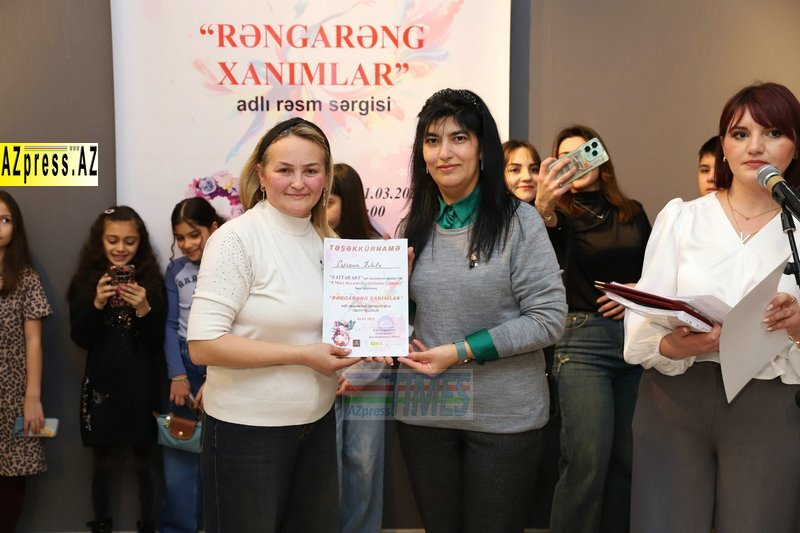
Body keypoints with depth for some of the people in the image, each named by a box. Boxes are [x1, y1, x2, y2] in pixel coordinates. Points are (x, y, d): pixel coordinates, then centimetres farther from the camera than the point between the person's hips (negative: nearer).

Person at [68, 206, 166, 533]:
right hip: (101, 386, 1)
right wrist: (97, 304, -20)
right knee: (103, 462, 13)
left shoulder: (152, 281, -4)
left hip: (141, 386, -1)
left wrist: (143, 309, -23)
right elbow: (80, 339, -5)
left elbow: (158, 341, -6)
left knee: (144, 461, 10)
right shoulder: (85, 282, 0)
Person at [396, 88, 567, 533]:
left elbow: (549, 319, -13)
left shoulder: (518, 221, -8)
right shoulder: (414, 227, 6)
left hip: (503, 416, -4)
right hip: (423, 413, 4)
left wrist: (461, 352, -17)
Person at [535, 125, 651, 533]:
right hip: (584, 340, -4)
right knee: (587, 462, -9)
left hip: (638, 338, 4)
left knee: (626, 459, 8)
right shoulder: (563, 214, 2)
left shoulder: (633, 212, 14)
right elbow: (549, 235, -24)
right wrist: (542, 206, -46)